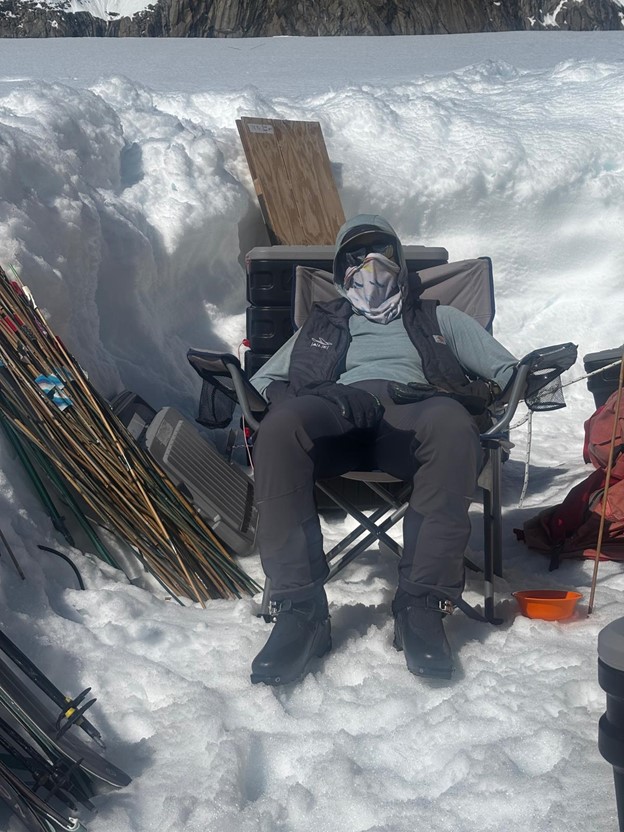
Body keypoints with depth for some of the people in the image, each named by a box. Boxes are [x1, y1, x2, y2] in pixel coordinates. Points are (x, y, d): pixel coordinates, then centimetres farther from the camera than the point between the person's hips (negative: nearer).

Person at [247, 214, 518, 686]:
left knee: (452, 425, -40)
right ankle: (300, 607, -36)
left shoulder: (438, 319, 36)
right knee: (279, 428, -37)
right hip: (335, 409, 1)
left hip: (414, 406, -1)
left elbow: (506, 368, 25)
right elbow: (263, 380, 29)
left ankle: (423, 604, -37)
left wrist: (528, 378, 2)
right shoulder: (323, 325, 39)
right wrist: (230, 386, 6)